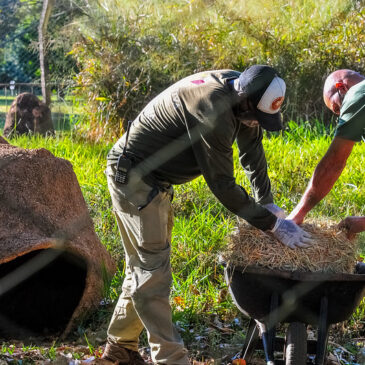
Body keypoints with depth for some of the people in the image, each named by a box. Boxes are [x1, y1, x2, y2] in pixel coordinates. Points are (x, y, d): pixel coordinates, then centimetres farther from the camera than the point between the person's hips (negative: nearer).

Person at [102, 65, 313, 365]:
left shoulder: (242, 96, -4)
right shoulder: (211, 109, -33)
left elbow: (253, 153, 10)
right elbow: (221, 184, -28)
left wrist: (267, 205, 5)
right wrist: (272, 224, -22)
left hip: (156, 179, 10)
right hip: (133, 176, -9)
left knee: (144, 266, 14)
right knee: (154, 270, -10)